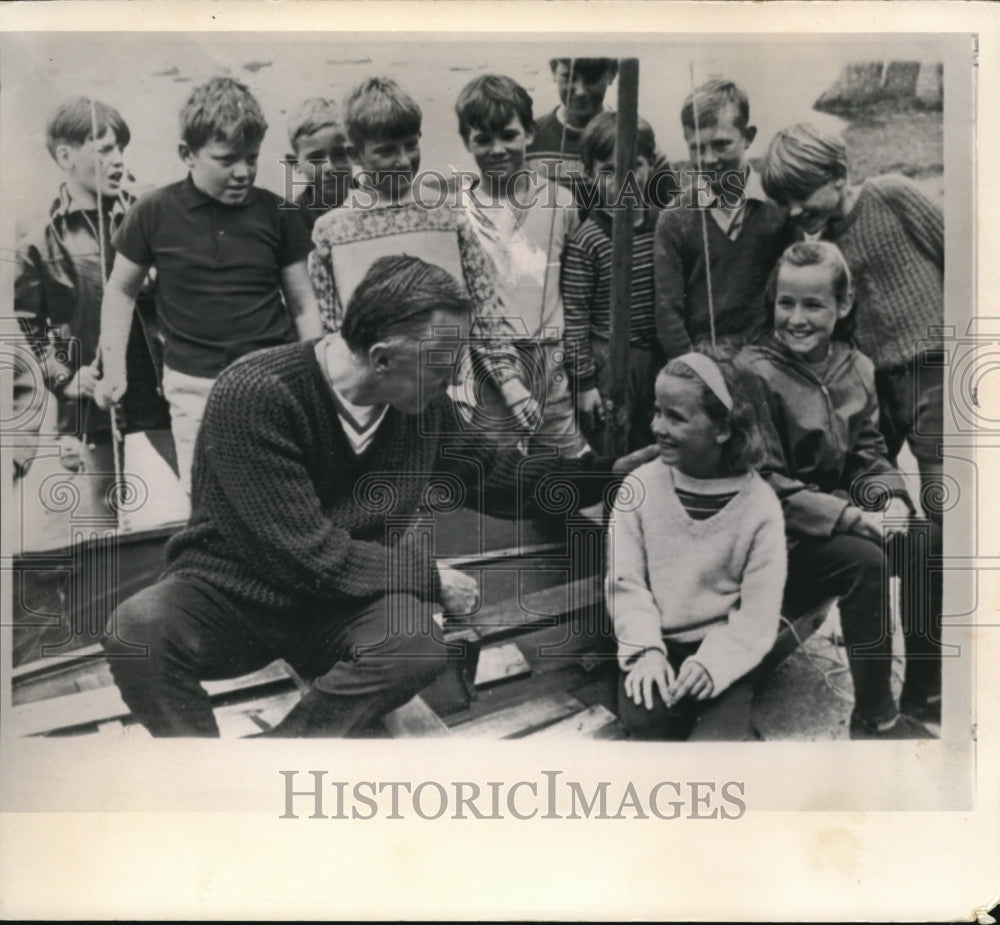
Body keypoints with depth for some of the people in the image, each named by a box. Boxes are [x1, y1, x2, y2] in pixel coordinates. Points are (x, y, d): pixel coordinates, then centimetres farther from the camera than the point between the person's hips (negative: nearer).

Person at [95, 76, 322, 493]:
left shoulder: (276, 214, 0)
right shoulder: (155, 213, -1)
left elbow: (303, 305, 7)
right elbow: (121, 291, 11)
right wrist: (114, 370, 6)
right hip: (194, 386, 0)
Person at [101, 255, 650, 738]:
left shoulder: (423, 400, -6)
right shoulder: (254, 396, -24)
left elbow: (491, 475, 12)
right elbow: (309, 553, -25)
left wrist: (610, 472, 9)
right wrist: (432, 578, -17)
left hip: (340, 609, 4)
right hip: (232, 595, -3)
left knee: (417, 646, -30)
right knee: (139, 629, -34)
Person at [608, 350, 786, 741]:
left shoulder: (759, 504, -7)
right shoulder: (640, 486, -3)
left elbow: (758, 613, -8)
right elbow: (625, 581, -4)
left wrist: (712, 663, -22)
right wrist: (645, 649, -18)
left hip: (721, 652, -1)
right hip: (657, 645, 1)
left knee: (715, 736, -24)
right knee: (644, 718, -27)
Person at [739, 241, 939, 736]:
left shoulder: (856, 368, 4)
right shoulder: (754, 373, -16)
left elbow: (868, 454, 10)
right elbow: (767, 486, -19)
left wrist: (891, 499, -12)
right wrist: (856, 519, -24)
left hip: (839, 519, 7)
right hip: (776, 537, -7)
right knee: (865, 562, -28)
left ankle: (924, 692, 8)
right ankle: (874, 717, -11)